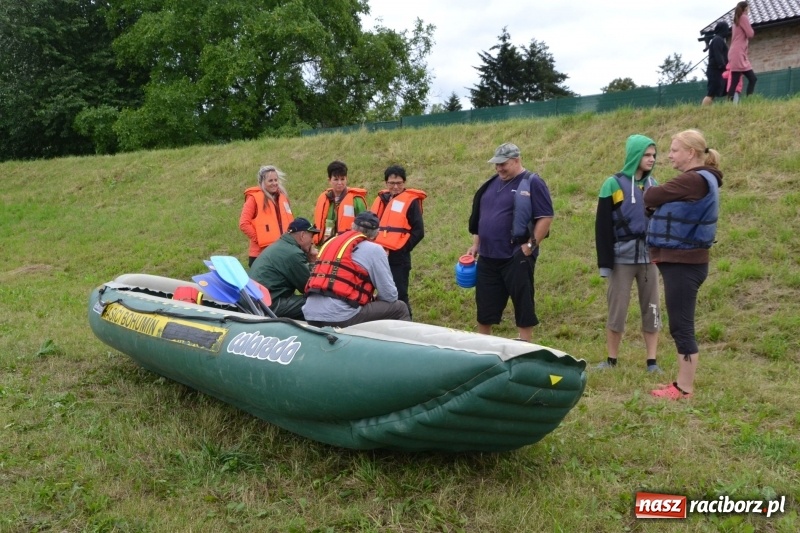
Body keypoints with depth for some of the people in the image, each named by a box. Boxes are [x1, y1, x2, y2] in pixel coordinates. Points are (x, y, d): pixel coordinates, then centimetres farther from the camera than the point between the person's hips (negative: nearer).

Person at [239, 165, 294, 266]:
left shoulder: (282, 197, 15)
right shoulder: (254, 198, -3)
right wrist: (259, 239, -12)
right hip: (261, 253, -6)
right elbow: (244, 224, -10)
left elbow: (289, 222, 22)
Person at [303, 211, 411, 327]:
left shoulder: (331, 242, 21)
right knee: (400, 308, 9)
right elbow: (390, 295, 4)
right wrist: (375, 299, 25)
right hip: (341, 316, -7)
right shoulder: (374, 249, 3)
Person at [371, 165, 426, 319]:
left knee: (399, 296, -3)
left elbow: (418, 231, -7)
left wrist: (402, 249, -12)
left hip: (398, 257, -6)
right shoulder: (381, 199, 14)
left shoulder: (411, 201, -3)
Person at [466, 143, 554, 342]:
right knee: (485, 306, 12)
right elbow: (478, 217, 21)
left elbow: (545, 217, -11)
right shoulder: (491, 183, 14)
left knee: (523, 304, 2)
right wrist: (475, 244, 14)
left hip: (517, 258, -7)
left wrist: (531, 245, -15)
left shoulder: (532, 183, -6)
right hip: (487, 257, 7)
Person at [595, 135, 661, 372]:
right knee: (617, 310, 2)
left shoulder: (653, 184, 10)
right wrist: (604, 262, -12)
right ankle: (611, 360, 14)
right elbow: (603, 226, -8)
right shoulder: (613, 185, -6)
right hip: (622, 259, -4)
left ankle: (651, 361, 14)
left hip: (649, 258, 5)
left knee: (651, 310, 6)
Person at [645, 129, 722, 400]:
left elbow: (650, 197, -14)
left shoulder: (694, 180, -18)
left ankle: (685, 388, 6)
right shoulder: (699, 180, 15)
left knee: (682, 326, -3)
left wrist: (651, 193, 7)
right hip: (681, 261, 10)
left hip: (684, 264, -10)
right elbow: (667, 207, 14)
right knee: (681, 326, 14)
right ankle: (683, 382, 23)